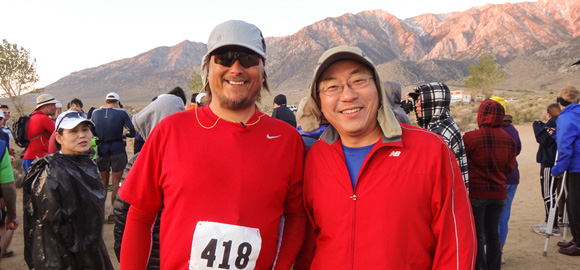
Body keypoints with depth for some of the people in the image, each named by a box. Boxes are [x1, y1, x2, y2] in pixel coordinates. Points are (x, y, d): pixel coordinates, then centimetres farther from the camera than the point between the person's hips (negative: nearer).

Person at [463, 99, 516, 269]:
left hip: (475, 193, -5)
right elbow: (510, 168, 8)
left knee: (476, 235, 3)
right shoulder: (508, 139, 1)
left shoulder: (470, 137, -16)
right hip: (499, 192, 5)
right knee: (492, 233, 17)